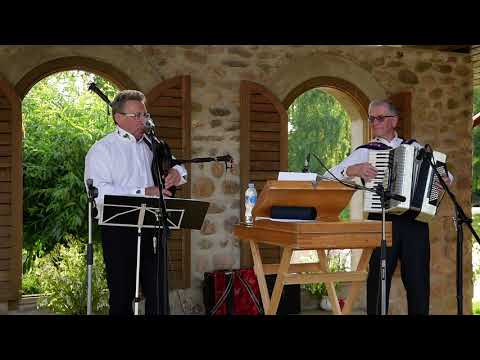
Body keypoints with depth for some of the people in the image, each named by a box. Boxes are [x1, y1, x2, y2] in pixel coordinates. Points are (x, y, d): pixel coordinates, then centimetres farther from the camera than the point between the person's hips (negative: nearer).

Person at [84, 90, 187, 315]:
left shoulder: (150, 146, 16)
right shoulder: (101, 150, -3)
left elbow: (174, 166, 26)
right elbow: (100, 193, -17)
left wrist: (177, 173, 0)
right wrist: (143, 193, -24)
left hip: (151, 228, 5)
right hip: (119, 231, -5)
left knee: (157, 293, 7)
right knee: (122, 295, 4)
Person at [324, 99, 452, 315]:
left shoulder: (415, 147, 14)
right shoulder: (364, 152, 7)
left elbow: (444, 174, 23)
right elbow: (328, 176, 0)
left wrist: (445, 180, 1)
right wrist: (353, 170, -16)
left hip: (415, 221, 2)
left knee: (418, 281, 4)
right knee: (378, 280, 2)